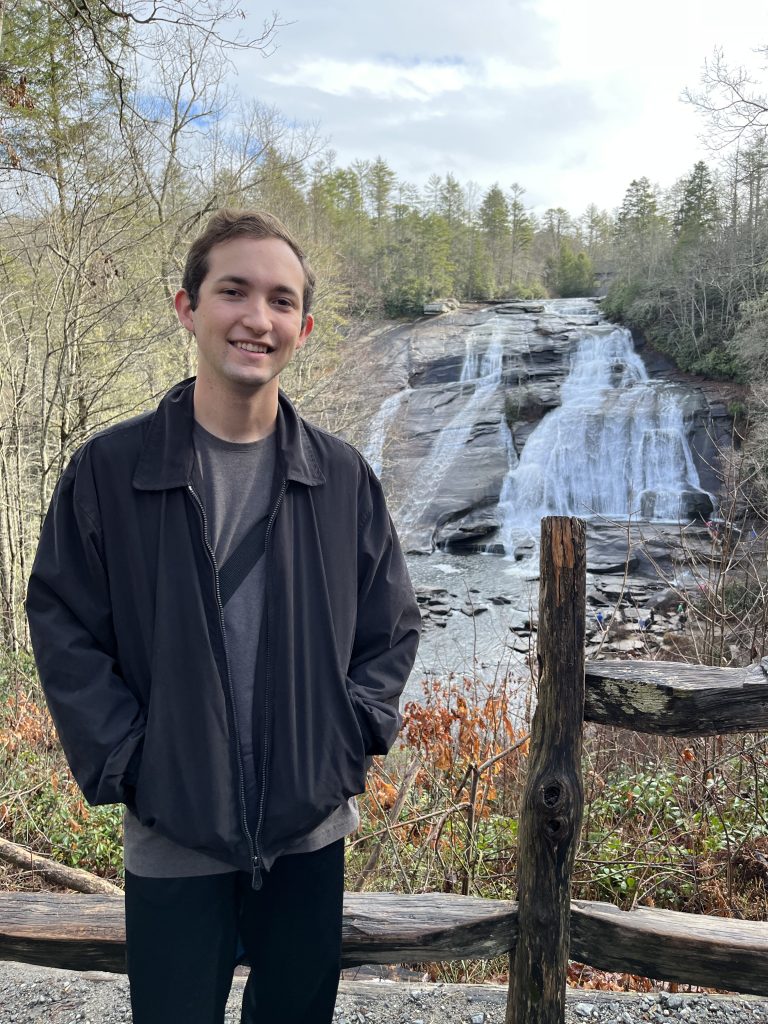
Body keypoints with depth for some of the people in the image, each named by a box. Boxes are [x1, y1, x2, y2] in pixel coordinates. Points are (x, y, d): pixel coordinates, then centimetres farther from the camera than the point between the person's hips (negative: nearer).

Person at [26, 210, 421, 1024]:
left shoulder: (342, 475, -2)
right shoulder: (108, 470, -8)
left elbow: (393, 626, 5)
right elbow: (64, 632, -5)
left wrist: (351, 735, -5)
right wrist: (126, 764, -11)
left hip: (312, 830, 3)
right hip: (172, 837, -2)